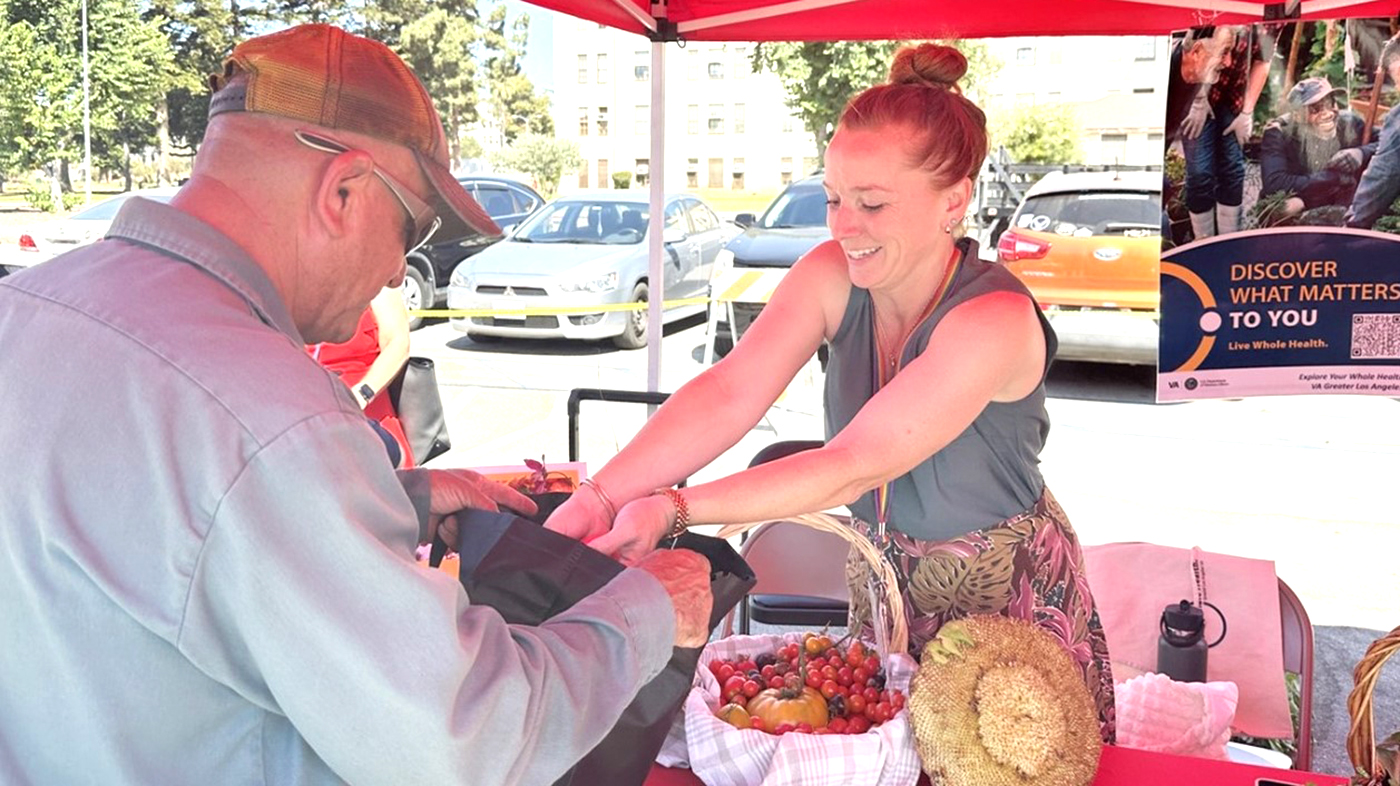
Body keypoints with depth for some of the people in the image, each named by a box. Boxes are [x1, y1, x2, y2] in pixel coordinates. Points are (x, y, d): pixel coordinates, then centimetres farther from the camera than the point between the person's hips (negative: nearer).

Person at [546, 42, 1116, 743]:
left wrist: (673, 510, -41)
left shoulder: (993, 321, -30)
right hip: (885, 579, 5)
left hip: (1006, 596, -5)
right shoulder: (831, 277, -14)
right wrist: (600, 496, -39)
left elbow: (855, 465, -35)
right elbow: (728, 394, -25)